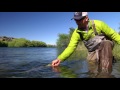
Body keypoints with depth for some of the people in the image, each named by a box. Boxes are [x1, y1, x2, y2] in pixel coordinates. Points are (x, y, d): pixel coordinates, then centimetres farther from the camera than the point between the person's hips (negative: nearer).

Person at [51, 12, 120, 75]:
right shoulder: (77, 32, -13)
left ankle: (105, 73, -27)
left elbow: (113, 34, -12)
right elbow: (71, 47, -18)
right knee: (94, 72, -9)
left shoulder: (98, 24, -21)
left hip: (106, 45, -3)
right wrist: (59, 59, -31)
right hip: (93, 52, 3)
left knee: (105, 43, -36)